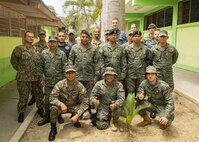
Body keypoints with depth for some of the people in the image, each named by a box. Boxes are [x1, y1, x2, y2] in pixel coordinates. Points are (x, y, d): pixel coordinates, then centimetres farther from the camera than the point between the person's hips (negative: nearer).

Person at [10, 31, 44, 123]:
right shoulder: (19, 49, -7)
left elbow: (40, 62, 14)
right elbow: (13, 61, 1)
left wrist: (38, 72, 9)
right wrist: (21, 70, 5)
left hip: (36, 77, 4)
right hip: (23, 78, -3)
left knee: (38, 94, 15)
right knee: (23, 96, 7)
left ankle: (40, 108, 35)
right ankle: (21, 112, 26)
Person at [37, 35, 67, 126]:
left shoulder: (62, 54, -6)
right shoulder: (44, 53, 1)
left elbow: (64, 68, -5)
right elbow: (41, 67, 6)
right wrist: (42, 78, 2)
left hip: (59, 81, -2)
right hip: (48, 82, 2)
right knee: (47, 100, 10)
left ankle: (59, 115, 30)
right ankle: (47, 116, 28)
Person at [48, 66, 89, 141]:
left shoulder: (80, 86, -20)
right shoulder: (60, 84, -18)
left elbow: (85, 102, -20)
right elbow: (52, 98, -21)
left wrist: (77, 115, -31)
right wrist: (61, 104, -42)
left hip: (74, 107, 1)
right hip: (62, 106, 0)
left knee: (86, 114, -26)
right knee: (53, 108, -34)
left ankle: (74, 117, 11)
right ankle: (53, 129, -6)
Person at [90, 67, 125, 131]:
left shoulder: (118, 85, -11)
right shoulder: (99, 84, -7)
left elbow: (121, 98, -21)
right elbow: (93, 95, -6)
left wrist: (115, 104, -43)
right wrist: (93, 100, -32)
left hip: (113, 105, 0)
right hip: (103, 106, 1)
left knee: (118, 106, -35)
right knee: (101, 125, -14)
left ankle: (114, 122, -2)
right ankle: (108, 117, 24)